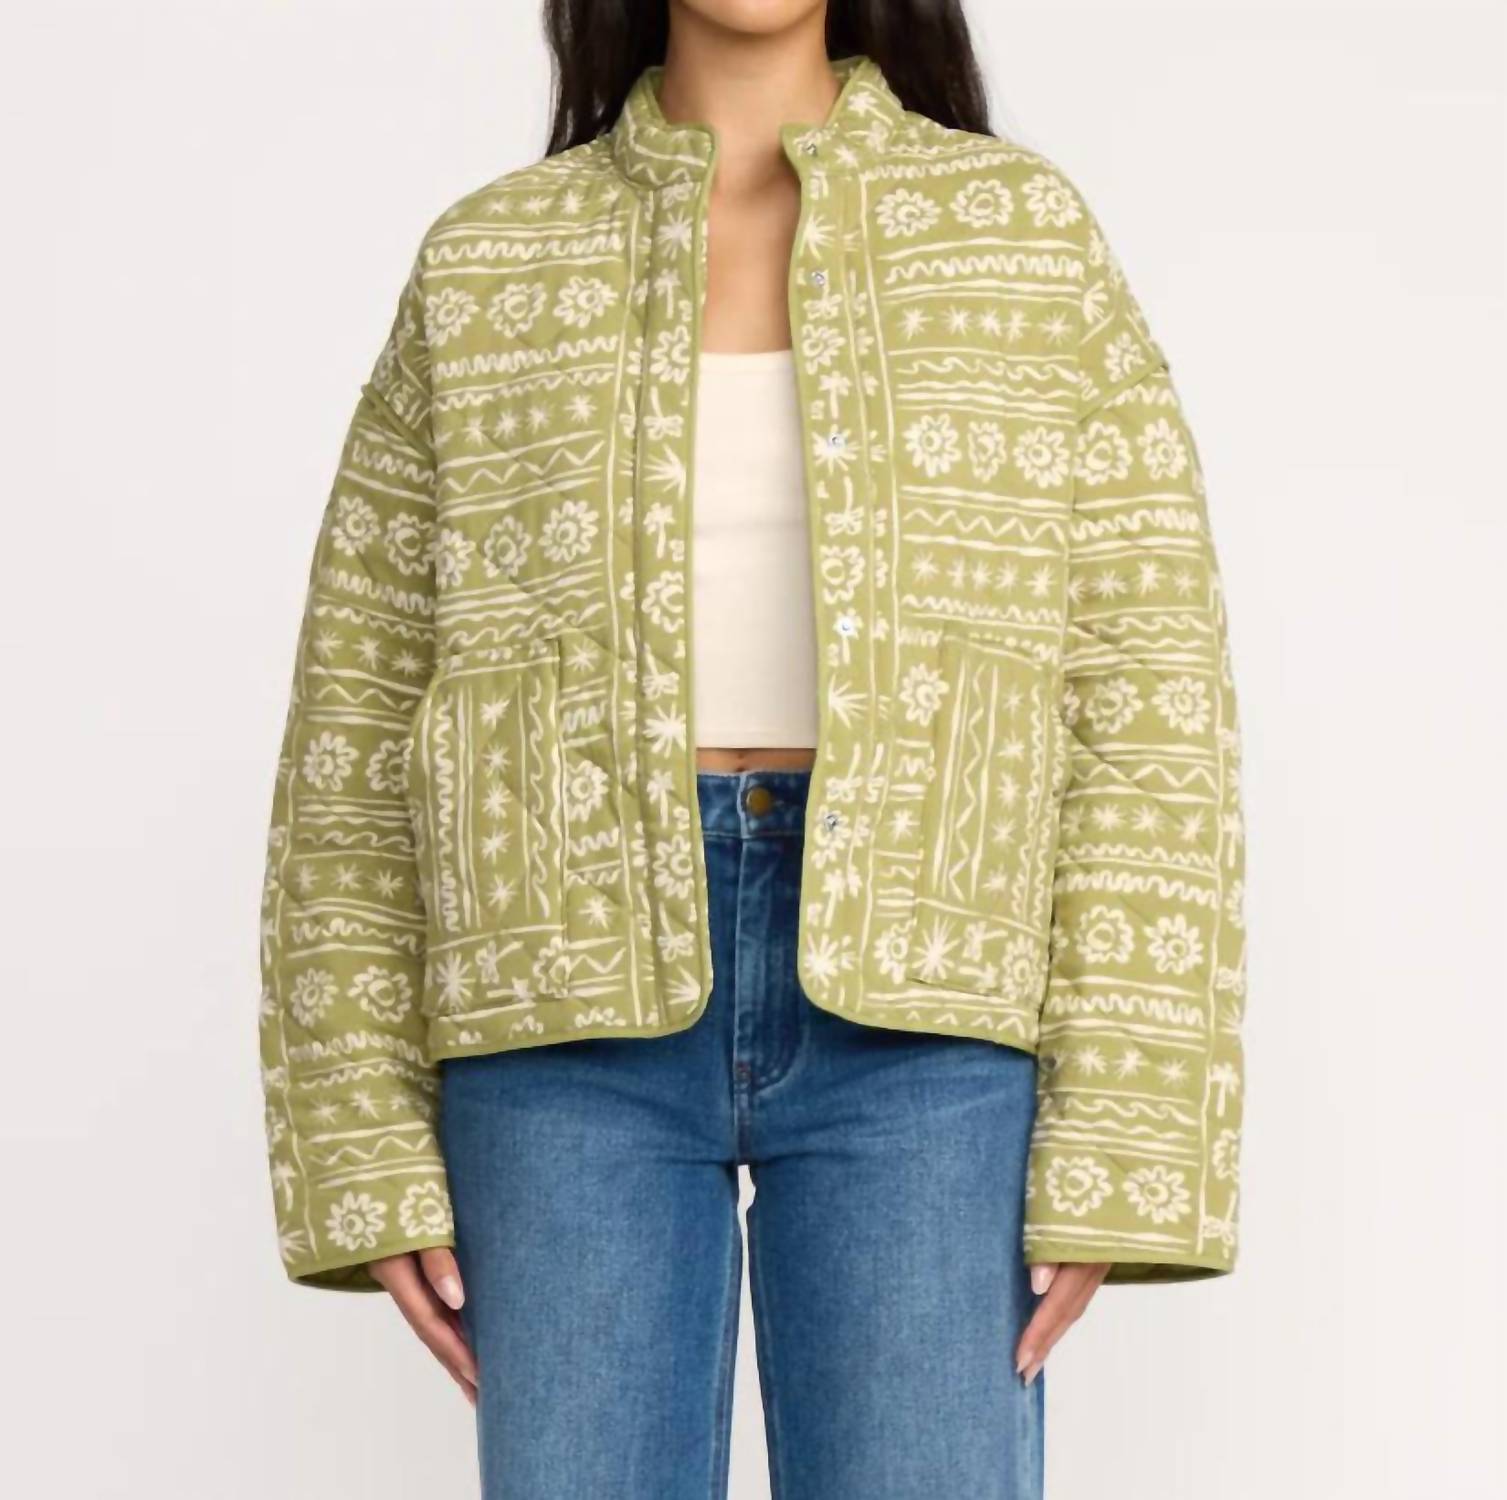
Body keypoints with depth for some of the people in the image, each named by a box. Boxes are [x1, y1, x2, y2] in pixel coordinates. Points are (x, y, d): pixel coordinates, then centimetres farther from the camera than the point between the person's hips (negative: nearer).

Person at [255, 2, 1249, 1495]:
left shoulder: (1026, 230, 6)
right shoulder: (484, 266, 10)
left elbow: (1151, 707, 1)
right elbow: (352, 722, 9)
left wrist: (1118, 1145, -6)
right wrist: (366, 1150, 2)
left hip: (917, 1019, -1)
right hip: (576, 1007, 1)